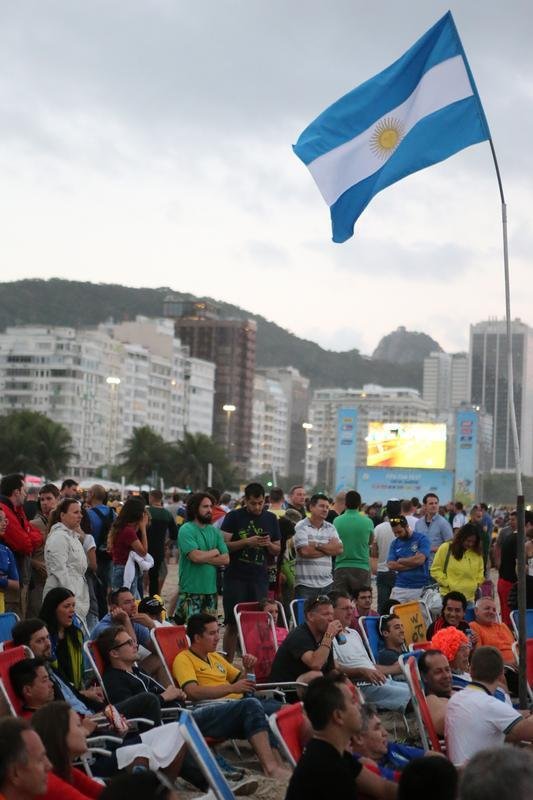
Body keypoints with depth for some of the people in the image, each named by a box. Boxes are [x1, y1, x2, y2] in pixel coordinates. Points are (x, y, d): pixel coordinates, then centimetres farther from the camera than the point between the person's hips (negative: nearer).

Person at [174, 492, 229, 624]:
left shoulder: (215, 531, 11)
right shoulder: (186, 530, -8)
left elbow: (226, 559, 3)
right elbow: (195, 556, -21)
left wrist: (204, 557, -10)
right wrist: (214, 552, -3)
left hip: (211, 589, 6)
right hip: (191, 591, -6)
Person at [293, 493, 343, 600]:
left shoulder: (330, 528, 15)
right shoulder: (301, 527, -2)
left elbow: (339, 549, 1)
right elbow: (304, 551, -15)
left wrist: (317, 545, -9)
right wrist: (329, 549, -2)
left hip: (327, 583, 5)